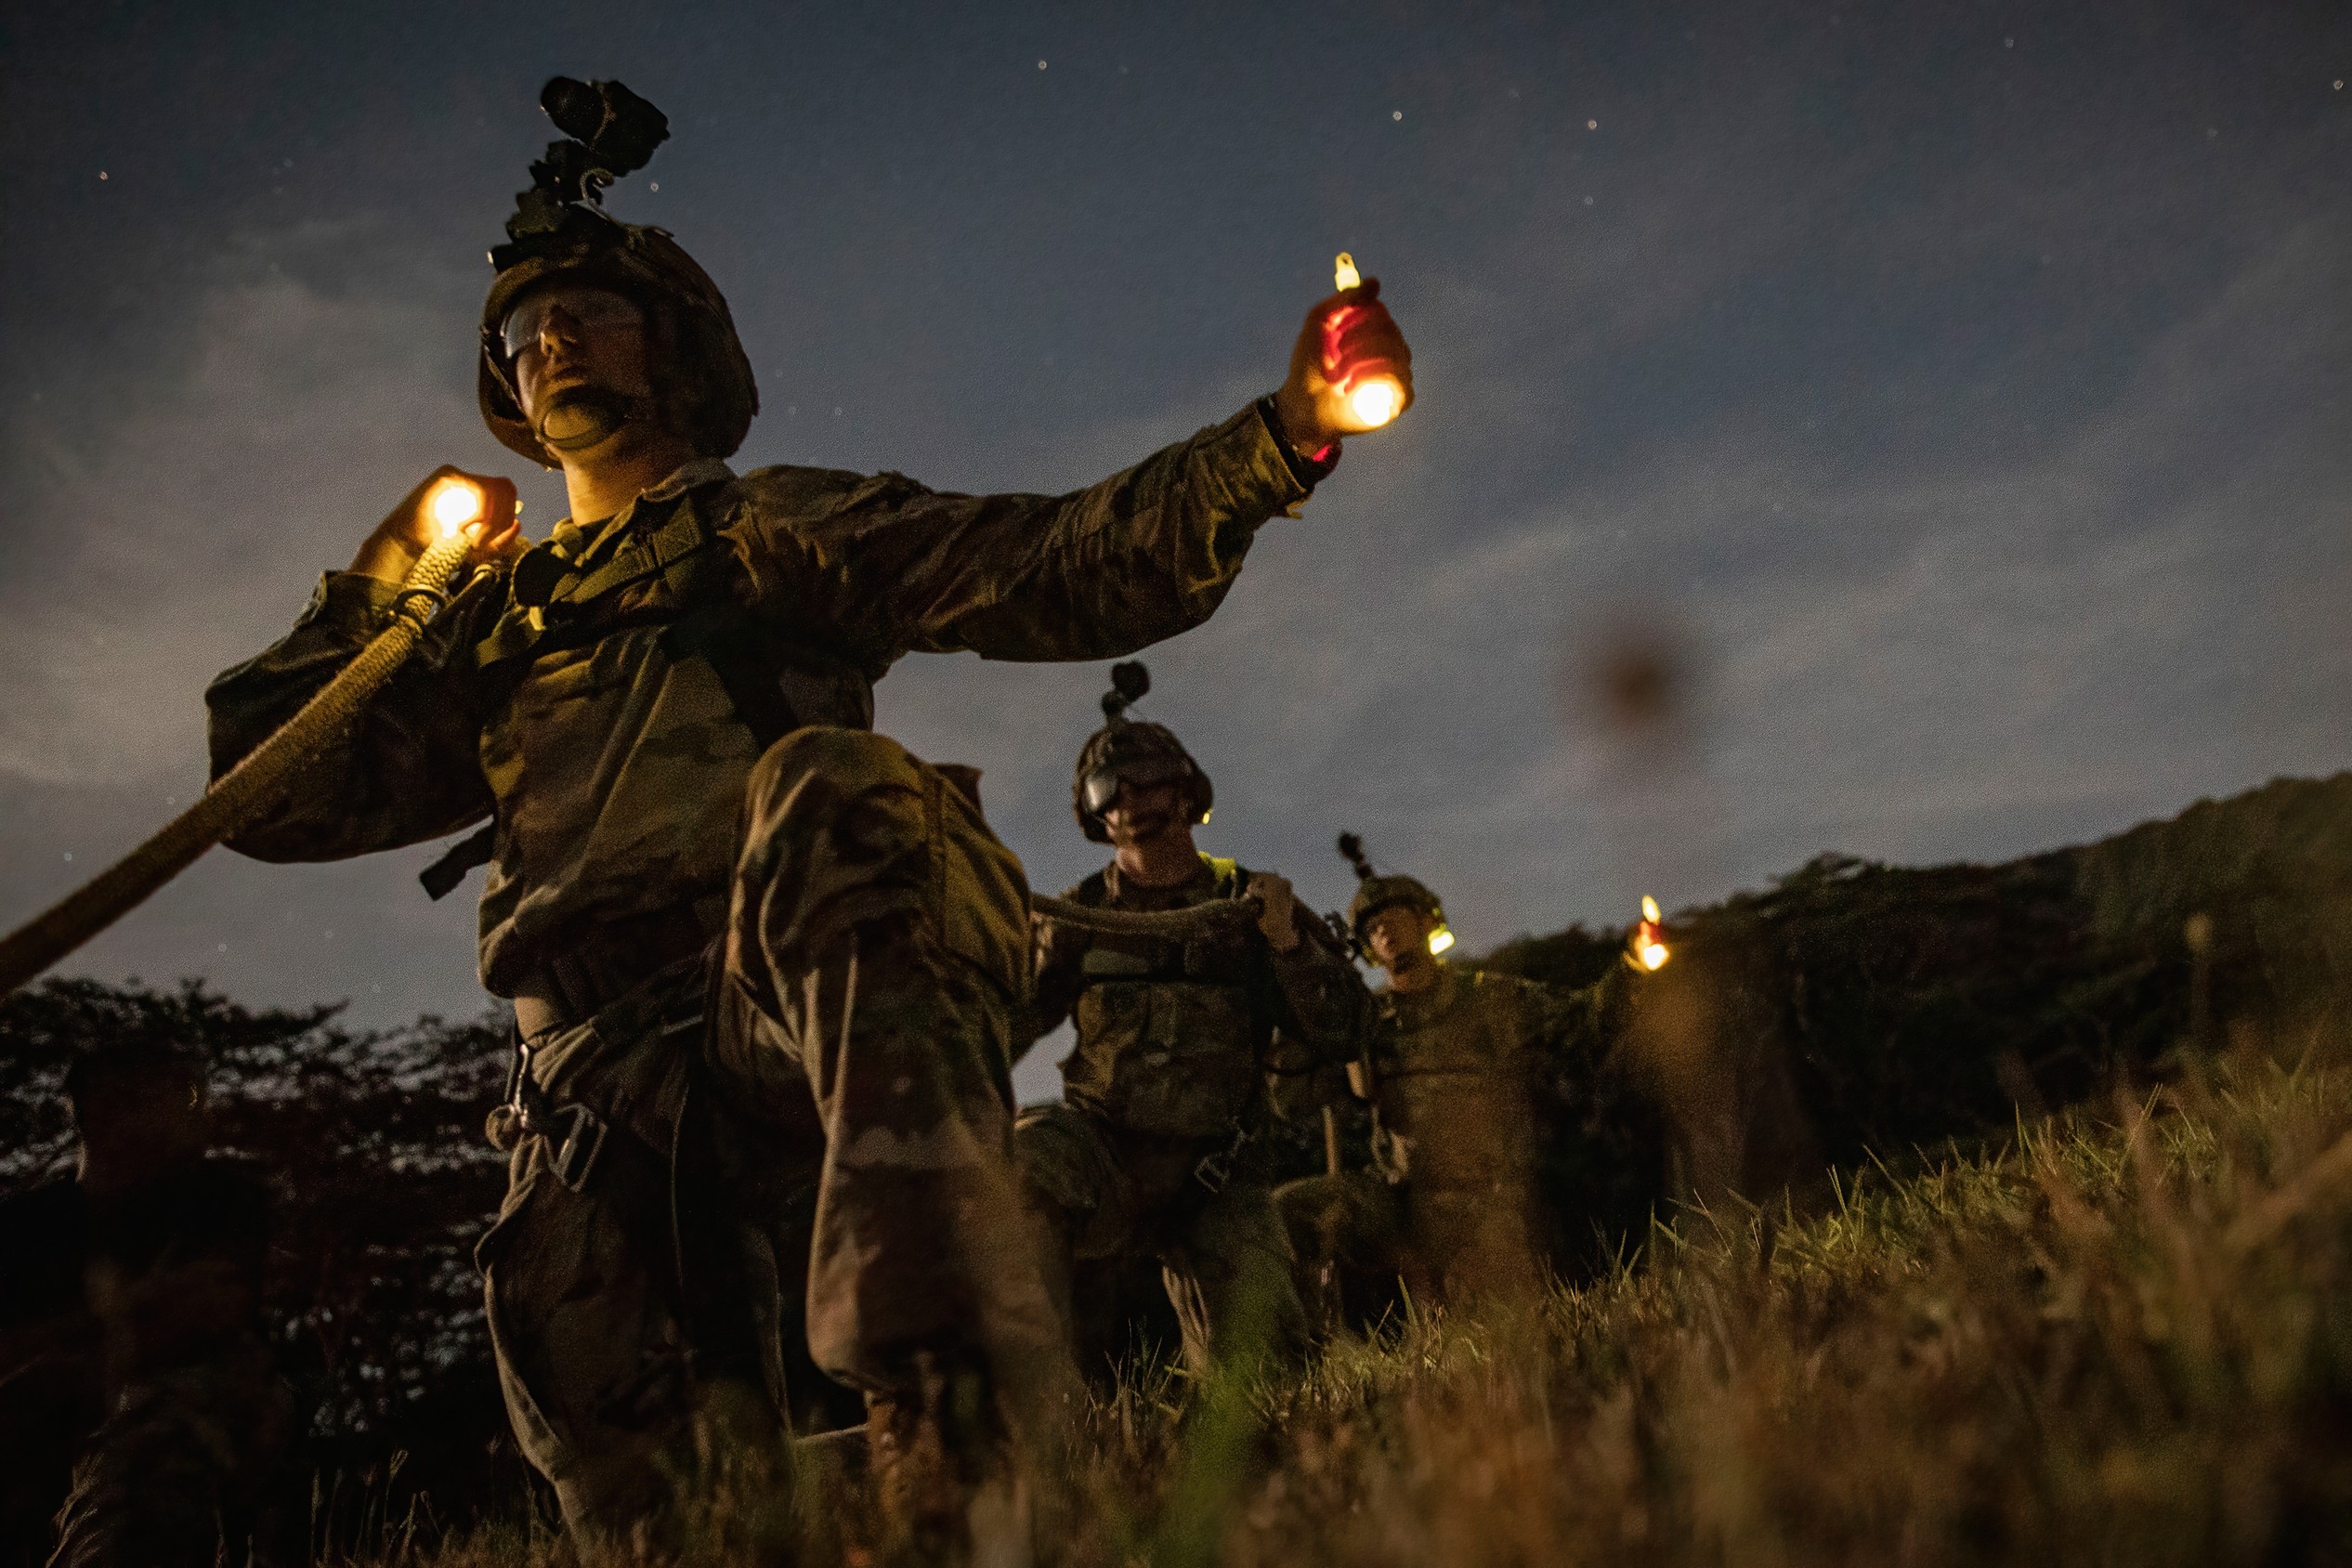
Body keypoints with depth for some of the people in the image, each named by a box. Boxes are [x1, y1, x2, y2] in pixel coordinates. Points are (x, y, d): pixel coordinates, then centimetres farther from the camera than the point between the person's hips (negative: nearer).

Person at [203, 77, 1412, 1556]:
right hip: (608, 1065, 4)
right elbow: (280, 797, 26)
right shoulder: (493, 618, 32)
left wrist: (1282, 435, -7)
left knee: (831, 792, -39)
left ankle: (961, 1414, -49)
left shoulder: (778, 527, 20)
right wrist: (373, 592, 19)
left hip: (820, 988, -4)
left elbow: (1067, 569, 5)